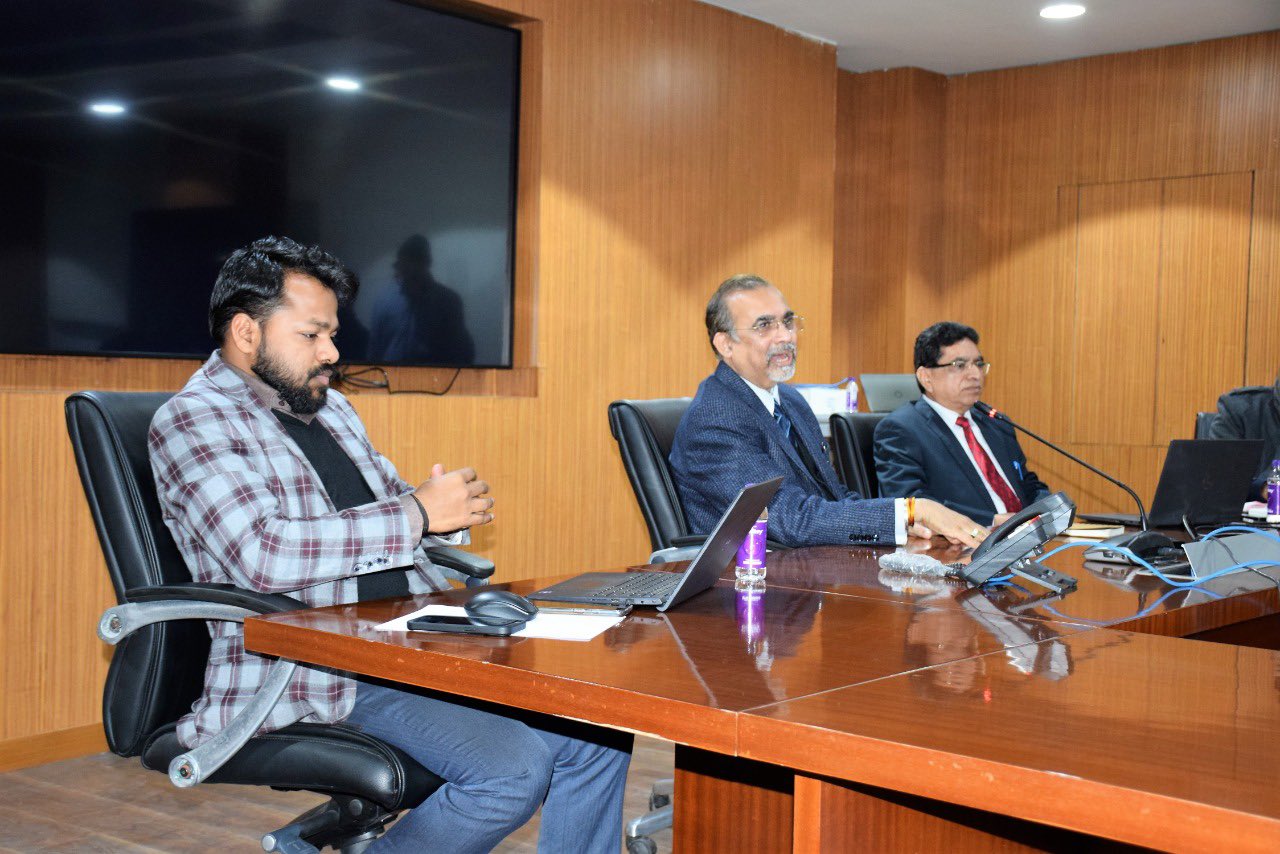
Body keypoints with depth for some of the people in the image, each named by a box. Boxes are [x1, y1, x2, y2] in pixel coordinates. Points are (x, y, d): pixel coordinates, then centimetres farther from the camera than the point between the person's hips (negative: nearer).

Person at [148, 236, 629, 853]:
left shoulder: (329, 406, 19)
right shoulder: (192, 421, -7)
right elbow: (263, 554, -23)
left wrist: (450, 512, 2)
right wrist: (416, 514, -19)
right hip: (323, 669, -8)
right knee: (512, 769, -24)